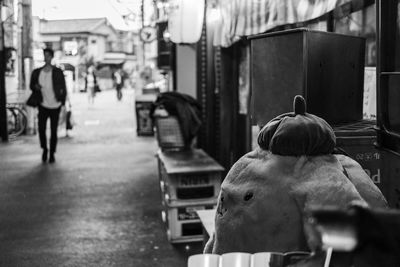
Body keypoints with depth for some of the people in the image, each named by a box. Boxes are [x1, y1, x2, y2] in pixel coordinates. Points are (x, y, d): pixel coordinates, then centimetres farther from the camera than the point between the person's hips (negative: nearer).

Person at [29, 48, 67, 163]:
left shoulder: (58, 72, -3)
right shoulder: (37, 72, 3)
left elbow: (63, 88, 1)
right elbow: (31, 85, 15)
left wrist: (63, 103, -2)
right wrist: (35, 86, -8)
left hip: (55, 106, -1)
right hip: (43, 105, 1)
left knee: (53, 131, 4)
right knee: (41, 128, -11)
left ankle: (52, 154, 17)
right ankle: (44, 149, 15)